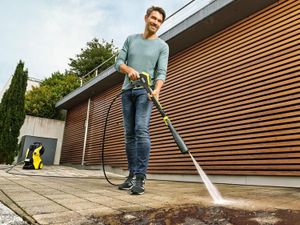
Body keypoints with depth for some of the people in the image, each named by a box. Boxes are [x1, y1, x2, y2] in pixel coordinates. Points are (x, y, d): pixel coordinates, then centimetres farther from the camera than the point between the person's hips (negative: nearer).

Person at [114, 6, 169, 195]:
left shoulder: (162, 46, 8)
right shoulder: (131, 39, 17)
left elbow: (161, 72, -5)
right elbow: (118, 62, 9)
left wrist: (157, 90, -26)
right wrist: (129, 69, -15)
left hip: (145, 91, -3)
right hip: (127, 90, 4)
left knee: (142, 130, -20)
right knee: (130, 134, 1)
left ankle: (141, 177, -19)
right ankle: (132, 174, 7)